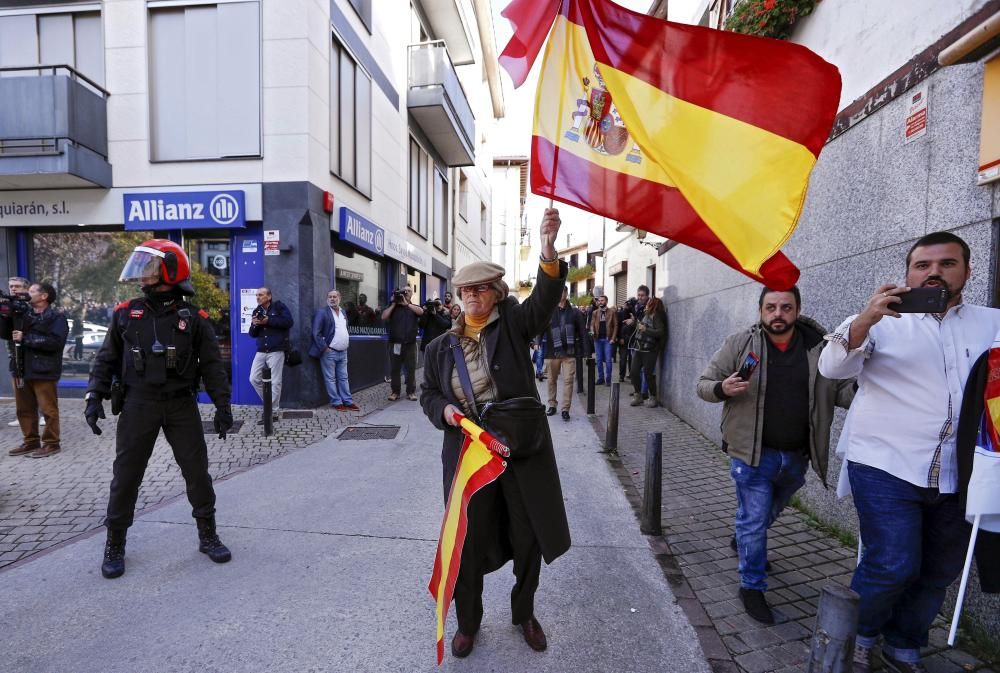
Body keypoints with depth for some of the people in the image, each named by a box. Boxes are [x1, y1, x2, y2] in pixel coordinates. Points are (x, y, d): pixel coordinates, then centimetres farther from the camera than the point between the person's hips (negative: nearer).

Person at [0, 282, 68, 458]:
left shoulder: (56, 318, -7)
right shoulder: (21, 313, 12)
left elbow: (55, 342, -20)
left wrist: (25, 338, -16)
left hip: (43, 371, -7)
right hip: (21, 370, 7)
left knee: (48, 410, 0)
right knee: (24, 410, 14)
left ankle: (51, 443, 8)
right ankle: (30, 442, 25)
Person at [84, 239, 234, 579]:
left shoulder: (194, 319, -2)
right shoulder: (126, 314, 3)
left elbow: (212, 366, -1)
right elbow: (106, 359, 9)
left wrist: (223, 406, -5)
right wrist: (95, 397, -1)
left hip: (182, 405, -1)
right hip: (138, 405, 1)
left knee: (197, 471, 5)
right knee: (126, 475, 7)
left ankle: (208, 536, 21)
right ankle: (114, 546, 24)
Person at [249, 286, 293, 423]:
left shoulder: (279, 307, -1)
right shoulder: (256, 311, 15)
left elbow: (289, 322, -15)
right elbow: (253, 334, 14)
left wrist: (269, 321, -16)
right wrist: (254, 325, -7)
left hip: (276, 350, -6)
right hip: (261, 351, 6)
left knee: (275, 382, -3)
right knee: (254, 379, 4)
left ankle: (272, 413, 3)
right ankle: (270, 403, 22)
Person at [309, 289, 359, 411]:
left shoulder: (343, 312, 14)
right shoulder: (322, 312, -8)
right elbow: (316, 333, -12)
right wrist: (324, 348, -14)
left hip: (343, 352, 6)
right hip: (329, 352, -6)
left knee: (343, 378, 11)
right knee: (331, 379, 1)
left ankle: (348, 402, 16)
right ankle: (336, 402, 7)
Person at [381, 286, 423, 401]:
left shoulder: (414, 307, 12)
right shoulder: (393, 306, 12)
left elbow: (421, 312, -12)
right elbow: (383, 317, -3)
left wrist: (406, 303, -15)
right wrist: (393, 303, -4)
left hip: (410, 344, 0)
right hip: (395, 343, 0)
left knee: (411, 369, 2)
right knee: (394, 369, 3)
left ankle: (411, 392, 9)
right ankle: (395, 392, 11)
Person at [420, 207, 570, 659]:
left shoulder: (513, 324, -3)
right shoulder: (441, 347, 4)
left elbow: (544, 299, -20)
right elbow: (427, 393, 12)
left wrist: (548, 252, -37)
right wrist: (443, 410, -10)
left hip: (522, 449, -1)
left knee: (528, 536, 14)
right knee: (468, 540, 12)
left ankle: (524, 613, 42)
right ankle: (468, 622, 38)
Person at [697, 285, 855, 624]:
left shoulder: (821, 347, -4)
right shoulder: (739, 344, -10)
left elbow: (843, 389, 4)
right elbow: (704, 384, -6)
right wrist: (722, 388, -28)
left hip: (796, 457, 4)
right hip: (752, 454, -4)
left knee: (770, 511, 27)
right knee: (755, 520, 2)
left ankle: (742, 539, 57)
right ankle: (752, 586, 22)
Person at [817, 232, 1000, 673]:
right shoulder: (882, 321, -1)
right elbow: (832, 368, -14)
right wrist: (864, 321, -30)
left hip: (956, 476, 5)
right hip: (886, 466, -4)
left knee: (940, 571, 15)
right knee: (893, 566, -9)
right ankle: (857, 637, 18)